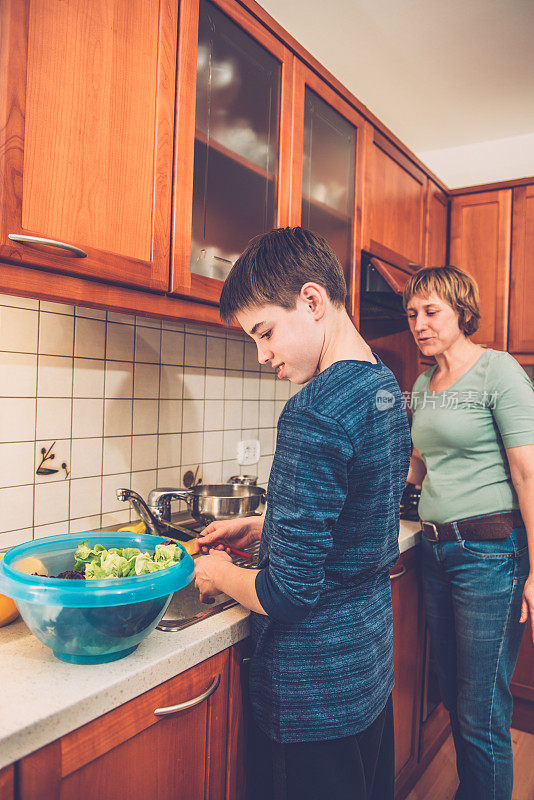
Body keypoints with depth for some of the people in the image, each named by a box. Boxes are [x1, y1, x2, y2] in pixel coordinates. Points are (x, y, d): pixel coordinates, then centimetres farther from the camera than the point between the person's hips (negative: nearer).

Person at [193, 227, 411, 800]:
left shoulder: (314, 415, -29)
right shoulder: (386, 389, 1)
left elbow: (291, 593, -26)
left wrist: (220, 575, -7)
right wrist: (262, 526, 9)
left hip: (314, 689, -8)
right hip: (372, 661, 8)